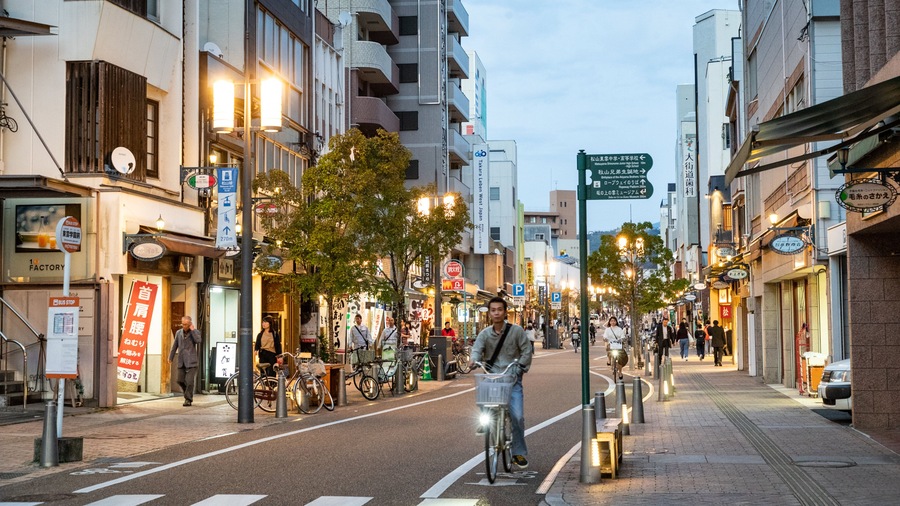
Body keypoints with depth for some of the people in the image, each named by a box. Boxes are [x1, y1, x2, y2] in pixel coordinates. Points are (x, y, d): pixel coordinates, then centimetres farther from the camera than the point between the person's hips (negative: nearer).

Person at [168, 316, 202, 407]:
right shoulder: (178, 333, 11)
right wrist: (171, 357, 21)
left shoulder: (195, 332, -1)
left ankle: (188, 399, 1)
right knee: (179, 380, 2)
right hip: (181, 361, 4)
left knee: (189, 381, -9)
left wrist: (192, 329, -16)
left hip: (191, 361, -4)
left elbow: (198, 340, -22)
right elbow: (174, 346, 19)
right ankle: (188, 393, 25)